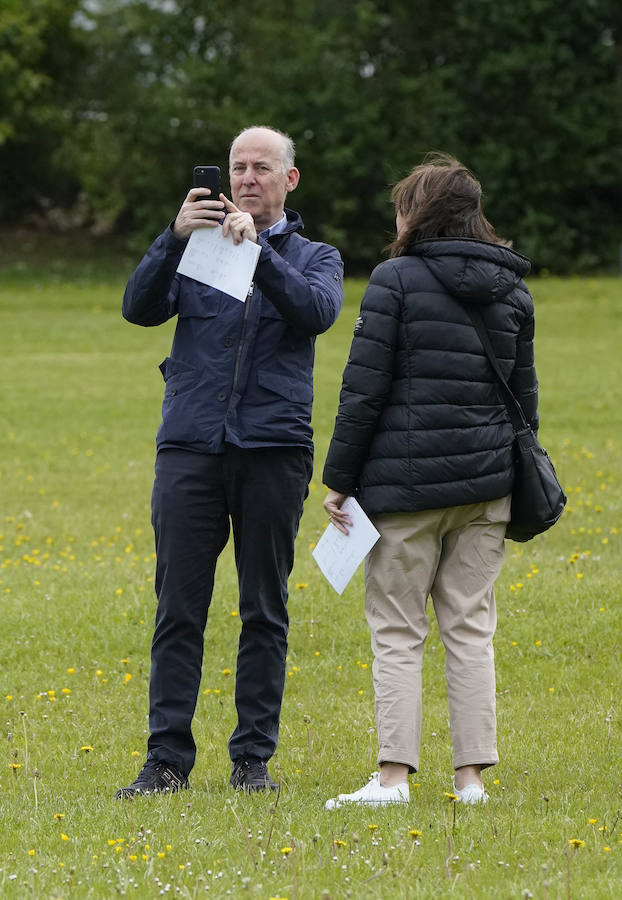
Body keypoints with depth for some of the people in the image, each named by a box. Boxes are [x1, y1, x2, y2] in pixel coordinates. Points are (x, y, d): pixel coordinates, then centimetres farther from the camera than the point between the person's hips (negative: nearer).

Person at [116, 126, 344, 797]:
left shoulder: (314, 257, 13)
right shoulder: (194, 249, 14)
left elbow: (317, 311, -8)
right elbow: (139, 307, -2)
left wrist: (257, 247, -16)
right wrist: (176, 237, -15)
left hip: (274, 451, 0)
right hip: (189, 448, 0)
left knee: (264, 611, 3)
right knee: (178, 610, -2)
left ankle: (253, 758, 9)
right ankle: (167, 759, 0)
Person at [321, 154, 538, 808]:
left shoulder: (396, 280, -6)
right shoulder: (511, 290, 10)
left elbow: (364, 388, -8)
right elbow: (524, 392, 15)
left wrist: (339, 479, -4)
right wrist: (518, 474, 24)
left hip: (404, 482, -5)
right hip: (486, 483, 5)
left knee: (396, 628, 0)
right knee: (470, 627, 8)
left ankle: (393, 775, -6)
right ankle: (471, 774, 5)